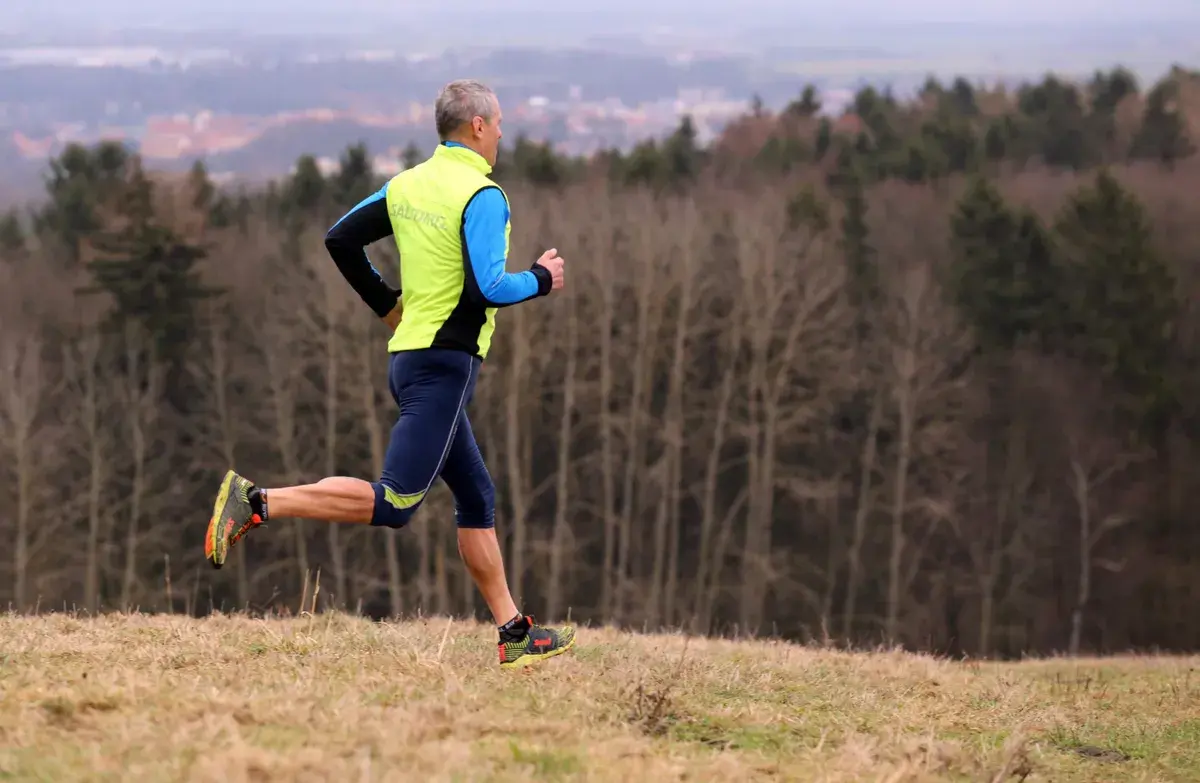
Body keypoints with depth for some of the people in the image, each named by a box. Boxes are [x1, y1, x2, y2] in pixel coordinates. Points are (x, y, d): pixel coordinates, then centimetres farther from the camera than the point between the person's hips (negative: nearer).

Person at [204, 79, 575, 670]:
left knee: (476, 497, 13)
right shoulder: (482, 197, -13)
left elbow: (340, 239, 13)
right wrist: (541, 279, -3)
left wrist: (386, 304, 21)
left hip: (410, 352, 10)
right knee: (392, 504, -13)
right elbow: (487, 289, -22)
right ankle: (259, 503, -19)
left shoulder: (409, 184, 11)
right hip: (445, 362, -10)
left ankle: (515, 635, 15)